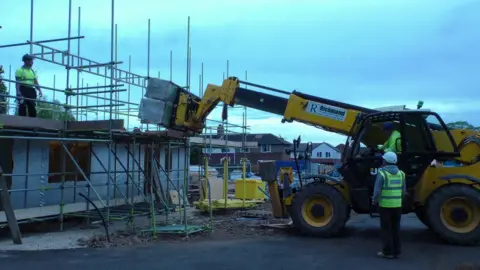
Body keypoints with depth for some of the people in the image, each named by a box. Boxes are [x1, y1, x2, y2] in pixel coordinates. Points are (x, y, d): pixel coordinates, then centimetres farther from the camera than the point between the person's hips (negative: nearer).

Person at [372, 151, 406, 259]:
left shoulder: (382, 173, -13)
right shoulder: (401, 173, 4)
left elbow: (377, 190, -14)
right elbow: (404, 191, 9)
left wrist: (375, 201, 1)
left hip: (385, 205, -5)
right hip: (397, 205, 5)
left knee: (386, 229, 3)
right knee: (396, 228, 12)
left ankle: (388, 252, 6)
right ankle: (396, 251, 17)